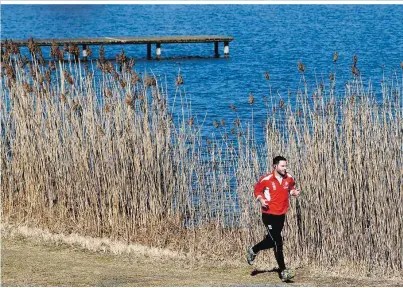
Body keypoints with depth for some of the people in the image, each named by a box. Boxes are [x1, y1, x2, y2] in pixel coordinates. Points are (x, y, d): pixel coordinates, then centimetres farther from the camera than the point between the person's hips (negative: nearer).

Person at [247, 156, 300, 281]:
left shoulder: (289, 178, 0)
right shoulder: (266, 179, -13)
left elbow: (291, 187, 19)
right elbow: (257, 190, 1)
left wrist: (294, 192, -3)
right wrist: (261, 200, -17)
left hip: (281, 214, 6)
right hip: (269, 215, -6)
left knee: (272, 240, 18)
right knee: (278, 242, -11)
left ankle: (253, 250, 46)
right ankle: (283, 271, -7)